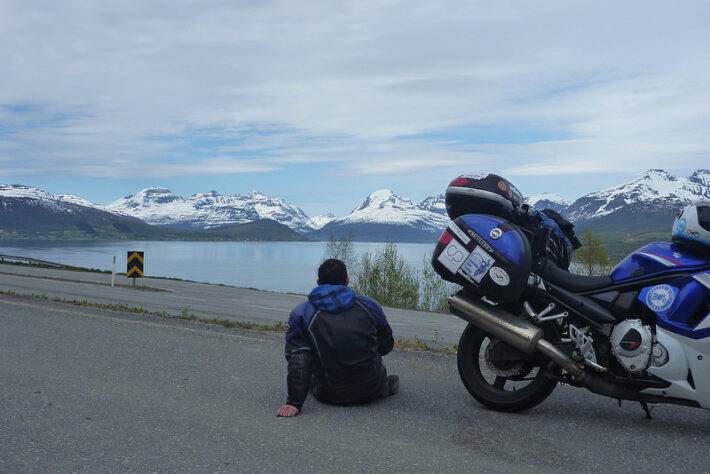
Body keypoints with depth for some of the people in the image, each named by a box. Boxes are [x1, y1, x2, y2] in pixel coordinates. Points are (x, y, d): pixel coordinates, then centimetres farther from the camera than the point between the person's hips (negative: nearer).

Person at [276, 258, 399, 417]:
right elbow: (386, 346, 7)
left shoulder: (301, 313, -10)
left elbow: (298, 361, -18)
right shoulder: (369, 305, -6)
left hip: (329, 396, -1)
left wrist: (294, 403, -18)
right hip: (371, 392, 1)